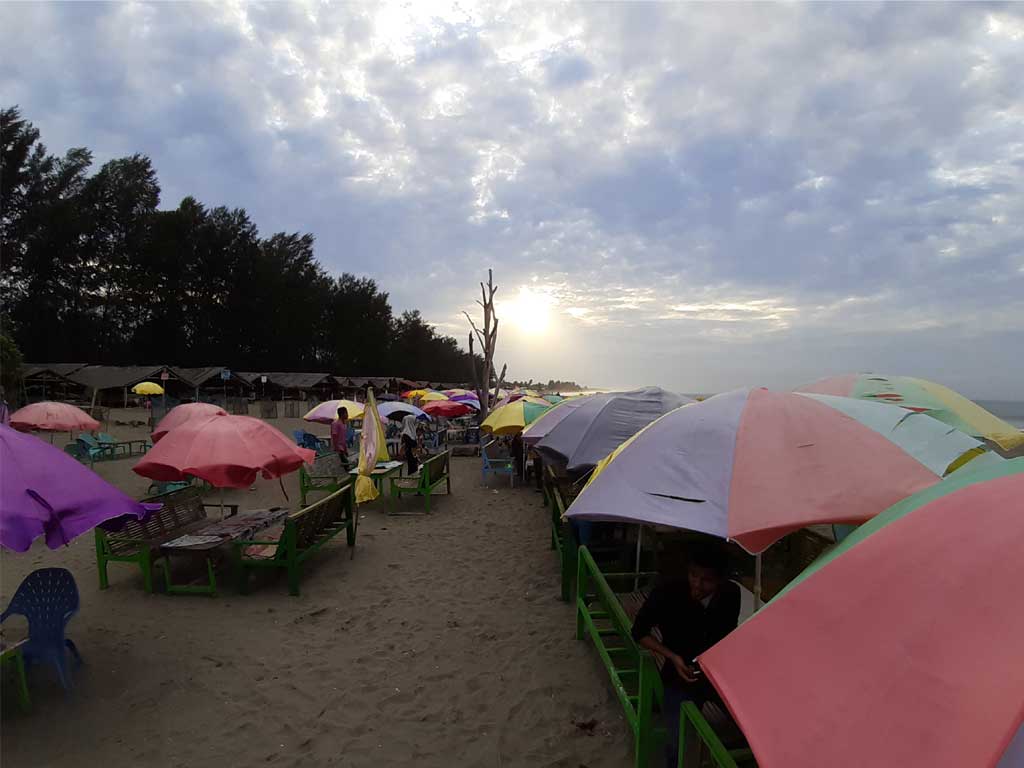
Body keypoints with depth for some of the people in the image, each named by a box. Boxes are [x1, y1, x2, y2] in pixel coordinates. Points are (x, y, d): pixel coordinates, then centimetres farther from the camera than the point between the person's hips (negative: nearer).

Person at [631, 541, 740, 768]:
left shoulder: (731, 593, -12)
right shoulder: (667, 594, -23)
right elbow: (639, 632, -8)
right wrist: (672, 657, -19)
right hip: (682, 674, -4)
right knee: (679, 744, -18)